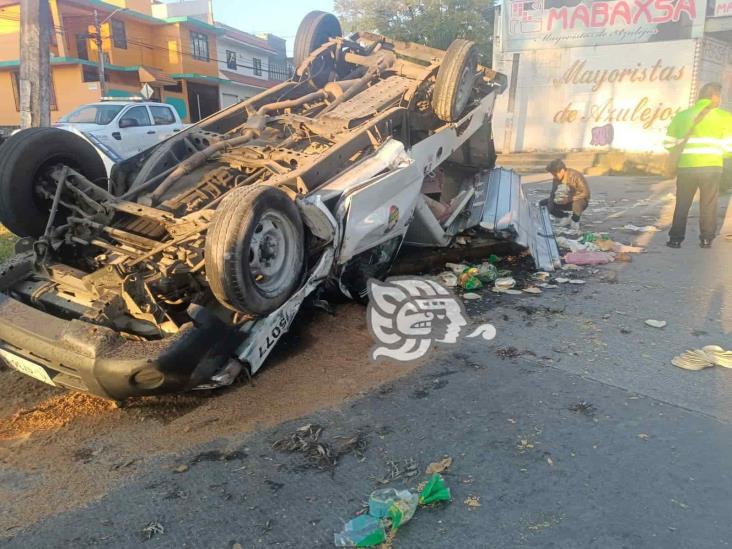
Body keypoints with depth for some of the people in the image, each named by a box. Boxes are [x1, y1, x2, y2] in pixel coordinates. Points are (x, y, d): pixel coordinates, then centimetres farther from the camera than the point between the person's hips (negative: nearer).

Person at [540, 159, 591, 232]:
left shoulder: (575, 176, -27)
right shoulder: (557, 178, -10)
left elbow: (586, 193, -27)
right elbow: (553, 193, -2)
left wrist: (569, 199, -36)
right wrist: (550, 202, -23)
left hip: (580, 201, -6)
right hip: (566, 202, 6)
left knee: (577, 202, -42)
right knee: (543, 203, -7)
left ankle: (575, 221, -13)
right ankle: (566, 217, 7)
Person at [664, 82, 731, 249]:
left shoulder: (681, 116, 11)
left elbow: (668, 143, 10)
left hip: (686, 167, 2)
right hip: (712, 167, -2)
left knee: (682, 204, 8)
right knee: (709, 204, 7)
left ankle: (675, 238, 8)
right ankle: (706, 239, 8)